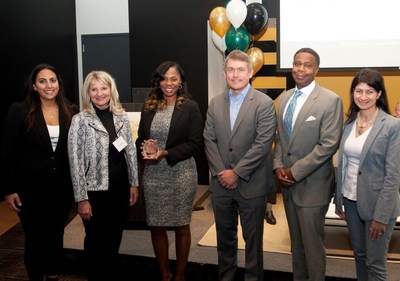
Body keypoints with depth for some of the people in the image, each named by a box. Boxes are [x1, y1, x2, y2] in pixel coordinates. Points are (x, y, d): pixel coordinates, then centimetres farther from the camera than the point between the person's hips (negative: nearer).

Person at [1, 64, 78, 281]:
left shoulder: (71, 112, 1)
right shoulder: (19, 111, -7)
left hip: (62, 188, 3)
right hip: (31, 188, -2)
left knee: (56, 237, 15)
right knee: (35, 239, 10)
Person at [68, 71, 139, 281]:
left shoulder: (121, 116, 4)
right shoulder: (80, 120, -9)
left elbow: (131, 152, 9)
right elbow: (75, 161, -10)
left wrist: (134, 183, 7)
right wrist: (81, 198, -12)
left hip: (120, 188, 4)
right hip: (95, 191, -4)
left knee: (114, 239, 16)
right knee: (96, 241, 10)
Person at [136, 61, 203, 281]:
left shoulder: (190, 107, -5)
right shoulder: (149, 107, 7)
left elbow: (195, 143, -9)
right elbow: (140, 138, 12)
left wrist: (165, 153, -19)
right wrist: (144, 149, -11)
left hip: (181, 173, -4)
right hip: (153, 174, 4)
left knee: (181, 226, 9)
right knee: (156, 226, 10)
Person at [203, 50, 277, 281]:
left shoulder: (264, 103, -8)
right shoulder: (215, 103, 7)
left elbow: (262, 144, -15)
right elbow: (209, 140, 4)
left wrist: (237, 173, -16)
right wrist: (220, 172, -8)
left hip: (251, 184, -4)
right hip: (221, 183, 4)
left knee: (253, 238, 9)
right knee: (224, 235, 17)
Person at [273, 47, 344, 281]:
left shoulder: (330, 100, -12)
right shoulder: (284, 98, 9)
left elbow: (329, 145, -18)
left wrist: (295, 171, -17)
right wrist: (278, 165, -3)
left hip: (313, 184, -6)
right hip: (288, 183, 6)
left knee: (312, 244, 4)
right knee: (296, 242, 18)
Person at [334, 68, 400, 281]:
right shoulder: (349, 122, 4)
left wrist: (381, 215, -16)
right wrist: (338, 200, 10)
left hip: (376, 204, -5)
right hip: (351, 200, 5)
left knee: (375, 263, 6)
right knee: (359, 255, 18)